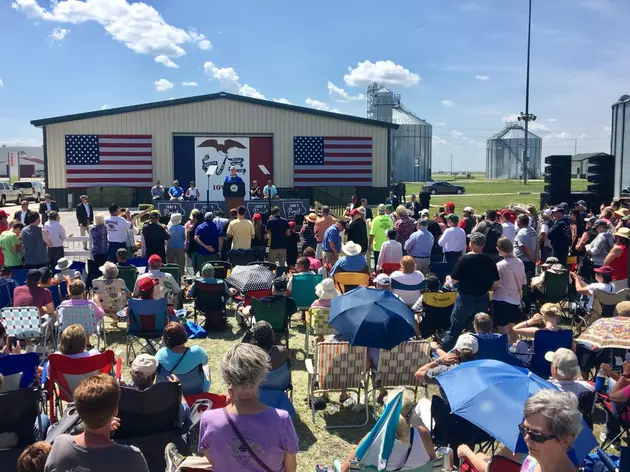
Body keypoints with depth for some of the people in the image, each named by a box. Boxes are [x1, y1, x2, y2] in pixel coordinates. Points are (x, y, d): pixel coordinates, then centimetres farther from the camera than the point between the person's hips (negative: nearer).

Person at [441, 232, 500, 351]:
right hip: (482, 300, 3)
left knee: (454, 330, 8)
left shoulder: (464, 260, -15)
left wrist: (448, 281, 11)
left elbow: (454, 280, -10)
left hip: (465, 298, -3)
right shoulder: (489, 261, -5)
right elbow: (496, 283, -1)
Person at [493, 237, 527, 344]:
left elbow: (496, 286, -17)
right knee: (511, 330, 21)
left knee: (503, 332, 2)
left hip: (501, 301, -7)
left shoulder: (499, 266, -20)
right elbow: (523, 283, 7)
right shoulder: (520, 263, -2)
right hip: (515, 300, 7)